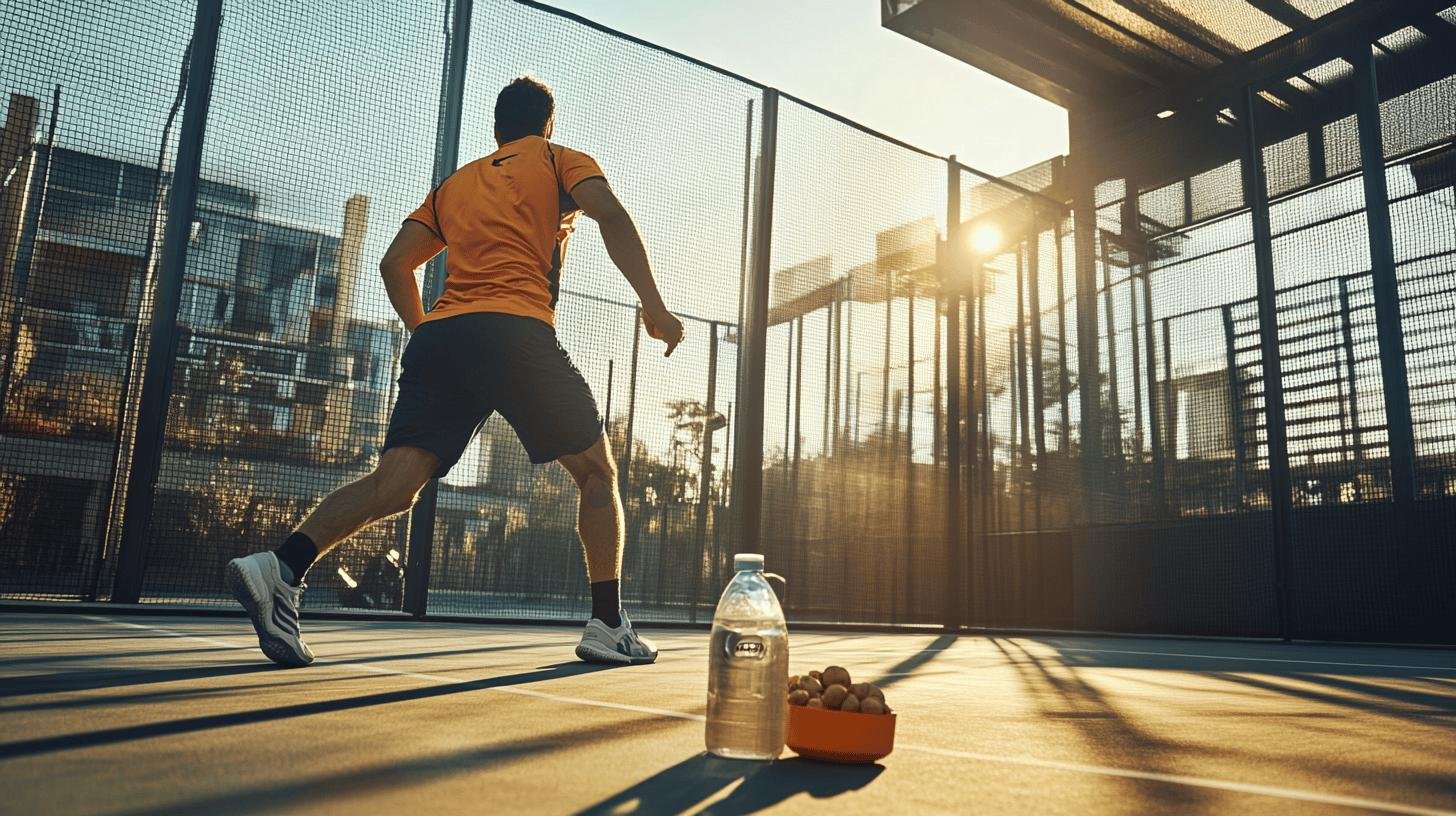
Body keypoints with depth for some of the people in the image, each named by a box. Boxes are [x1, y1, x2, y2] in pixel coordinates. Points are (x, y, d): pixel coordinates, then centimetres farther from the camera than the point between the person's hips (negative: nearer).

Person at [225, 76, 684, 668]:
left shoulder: (454, 183, 29)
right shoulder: (559, 161, 17)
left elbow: (395, 262, 20)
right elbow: (610, 214, -4)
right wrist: (653, 307, -7)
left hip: (438, 335, 5)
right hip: (517, 331, -4)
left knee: (394, 485, -2)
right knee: (597, 471, 8)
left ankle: (281, 567, -24)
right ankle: (608, 626, 4)